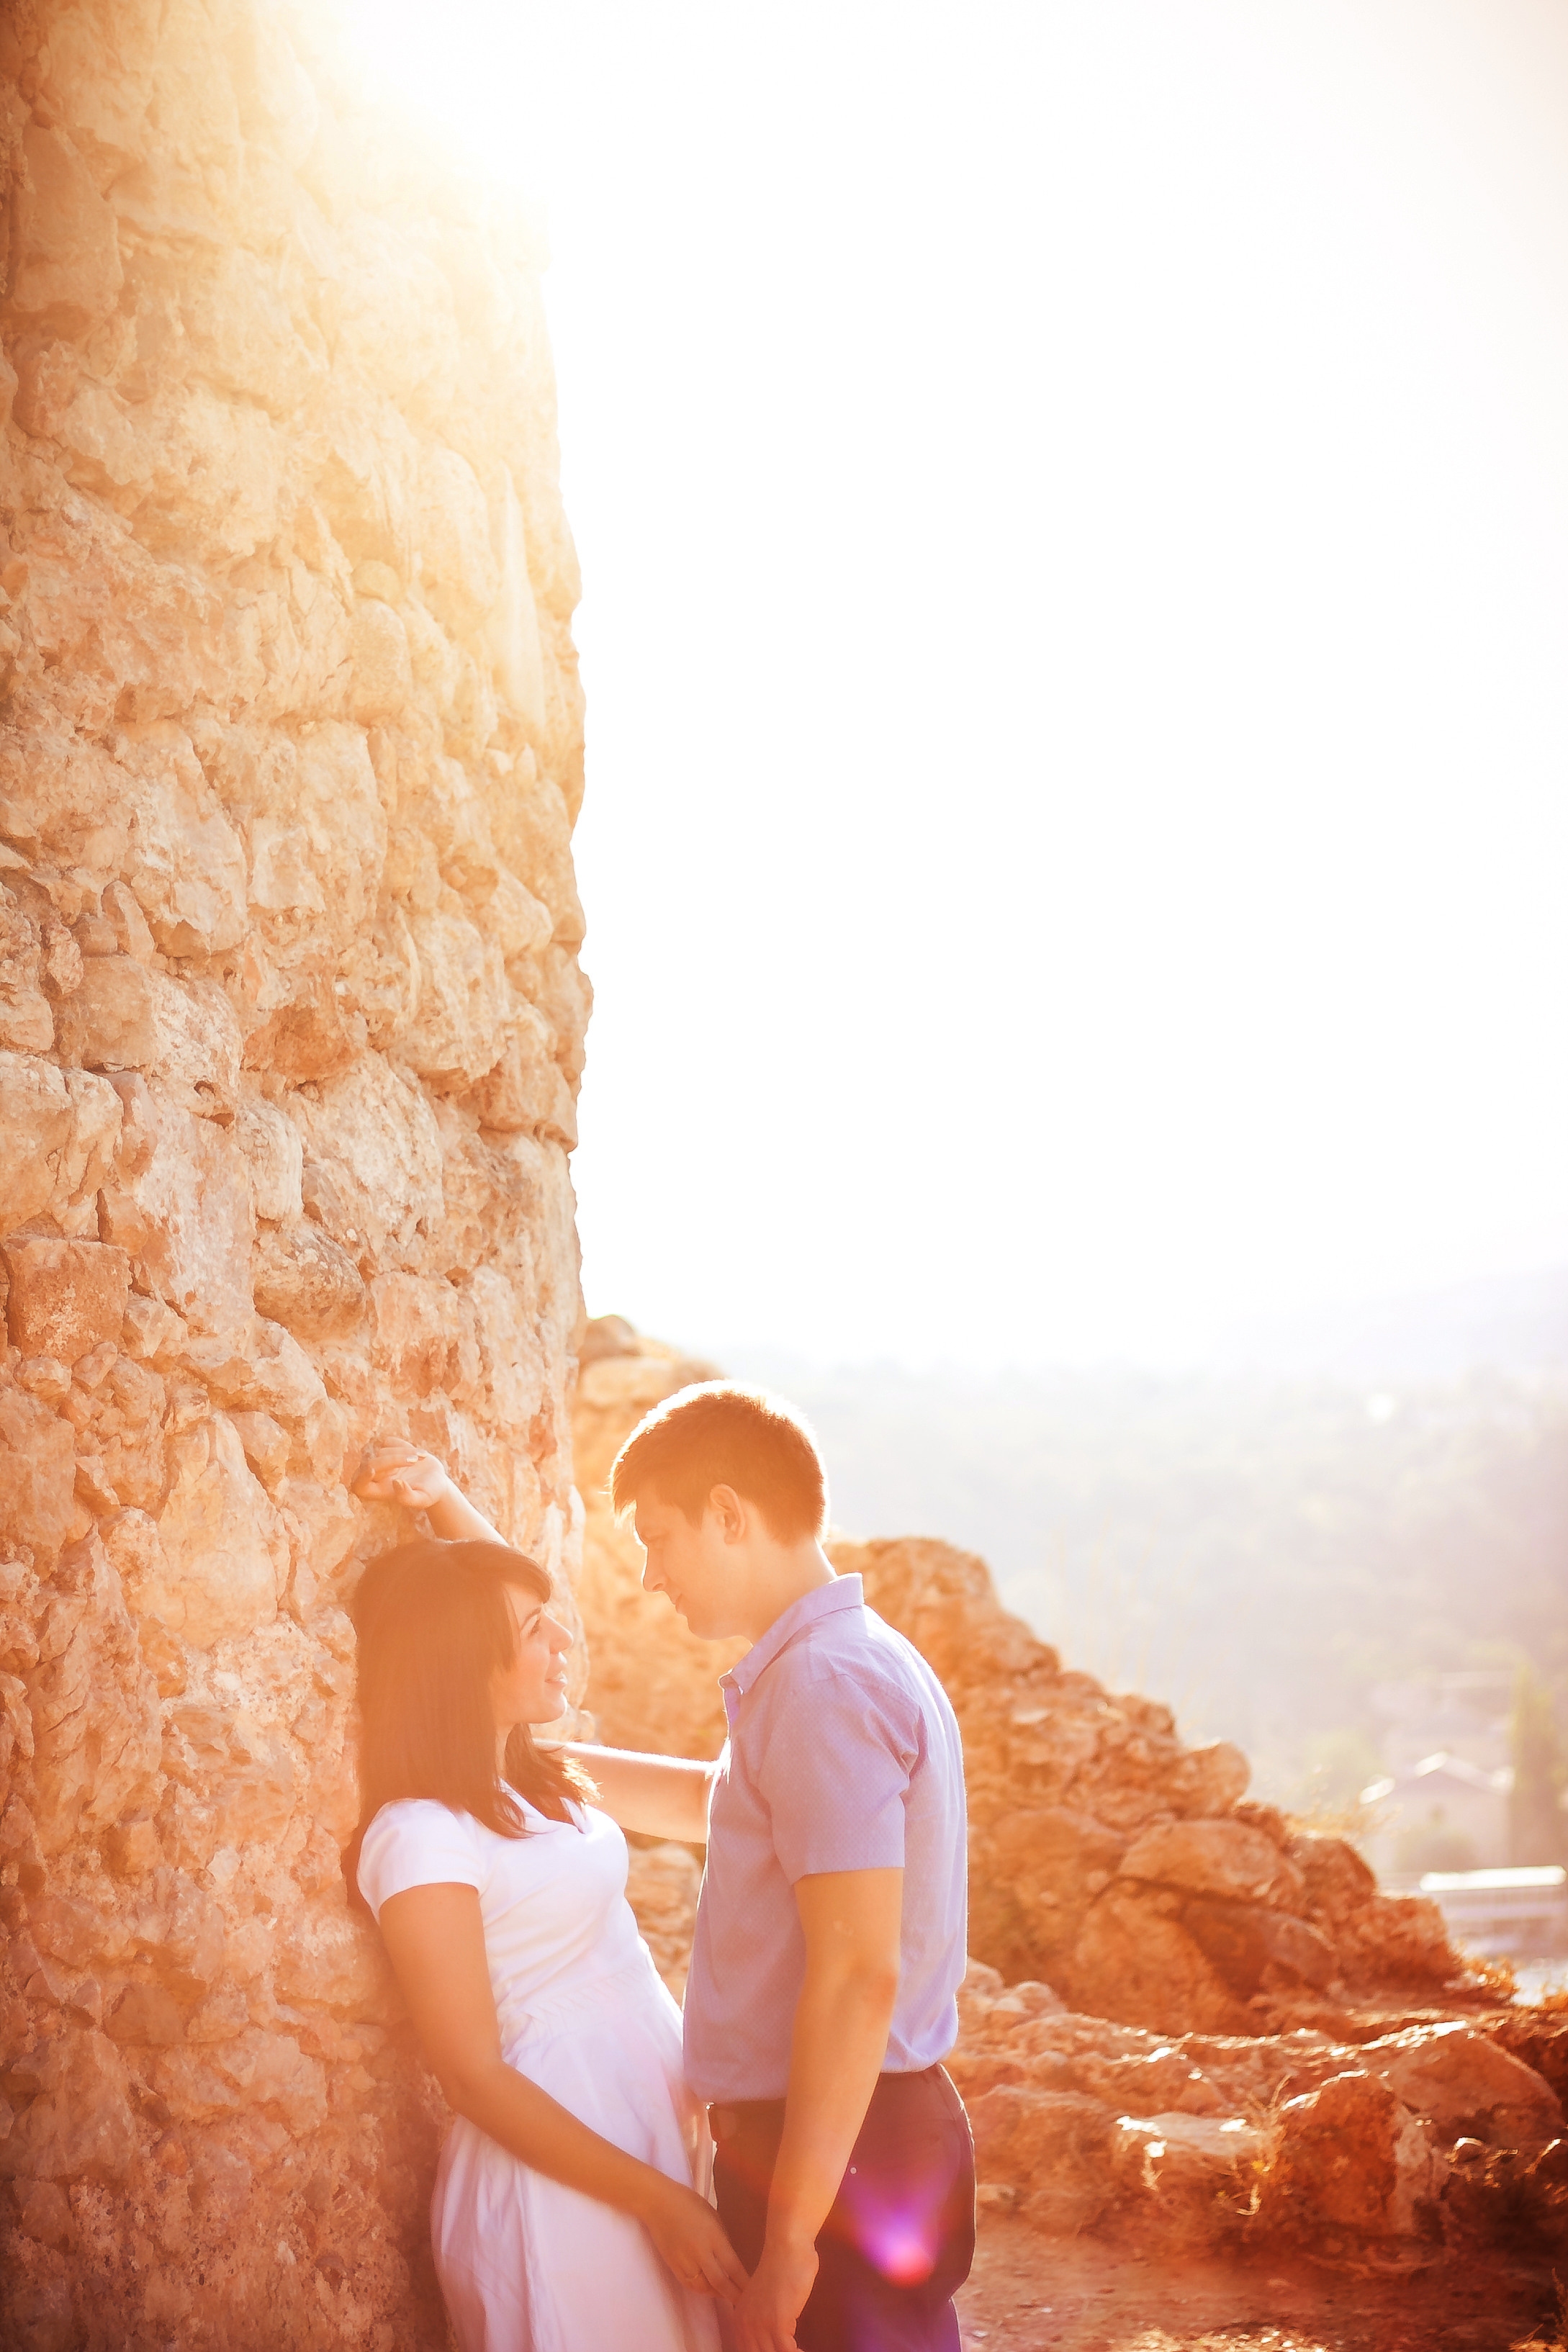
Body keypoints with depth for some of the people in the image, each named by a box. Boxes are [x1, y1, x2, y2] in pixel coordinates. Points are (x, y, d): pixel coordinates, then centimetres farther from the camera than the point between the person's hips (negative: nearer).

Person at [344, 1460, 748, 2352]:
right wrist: (657, 2200, -18)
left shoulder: (528, 1781, 7)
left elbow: (512, 1603, 25)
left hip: (653, 2132, 8)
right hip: (564, 2170, -8)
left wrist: (444, 1499, 9)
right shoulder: (423, 1836, -17)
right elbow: (476, 2077, -17)